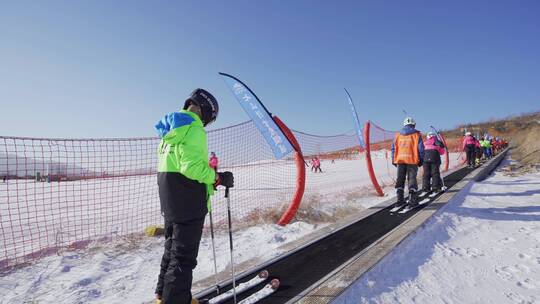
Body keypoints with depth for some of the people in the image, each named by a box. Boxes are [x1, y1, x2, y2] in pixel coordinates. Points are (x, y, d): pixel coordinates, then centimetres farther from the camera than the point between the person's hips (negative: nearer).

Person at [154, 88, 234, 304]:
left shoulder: (170, 129, 13)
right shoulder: (194, 129, -16)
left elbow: (171, 164, 15)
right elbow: (192, 166, -26)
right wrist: (219, 178, -14)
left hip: (169, 201, 10)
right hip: (188, 203, -10)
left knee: (173, 248, 24)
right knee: (184, 255, 1)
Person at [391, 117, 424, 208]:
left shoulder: (398, 135, 10)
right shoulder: (416, 134, 1)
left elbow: (394, 148, 9)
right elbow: (421, 148, -2)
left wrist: (393, 160, 13)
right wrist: (421, 160, 5)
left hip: (400, 160, 3)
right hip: (412, 160, -2)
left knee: (400, 180, 9)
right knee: (412, 179, 3)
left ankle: (400, 200, 10)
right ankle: (413, 200, 3)